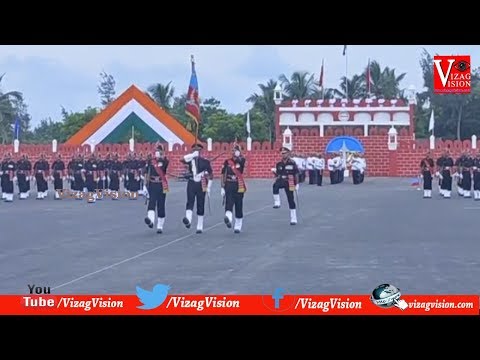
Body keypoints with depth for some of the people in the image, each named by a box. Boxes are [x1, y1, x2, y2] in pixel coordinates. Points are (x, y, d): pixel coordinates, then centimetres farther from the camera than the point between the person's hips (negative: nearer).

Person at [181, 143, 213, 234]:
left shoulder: (205, 161, 2)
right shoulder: (191, 159, 5)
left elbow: (210, 175, 5)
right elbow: (182, 160, -17)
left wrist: (208, 187, 0)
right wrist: (193, 154, -18)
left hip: (201, 186, 0)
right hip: (191, 184, 0)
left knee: (200, 206, 4)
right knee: (190, 202, -20)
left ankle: (200, 227, 11)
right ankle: (188, 220, -40)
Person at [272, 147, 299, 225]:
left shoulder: (292, 163, -3)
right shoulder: (279, 164, 7)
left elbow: (296, 174, 0)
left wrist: (297, 185, -3)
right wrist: (274, 171, -6)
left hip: (289, 183, -2)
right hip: (281, 181, 2)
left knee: (291, 200, 3)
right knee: (275, 185, -36)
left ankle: (293, 219, 13)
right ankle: (277, 203, -30)